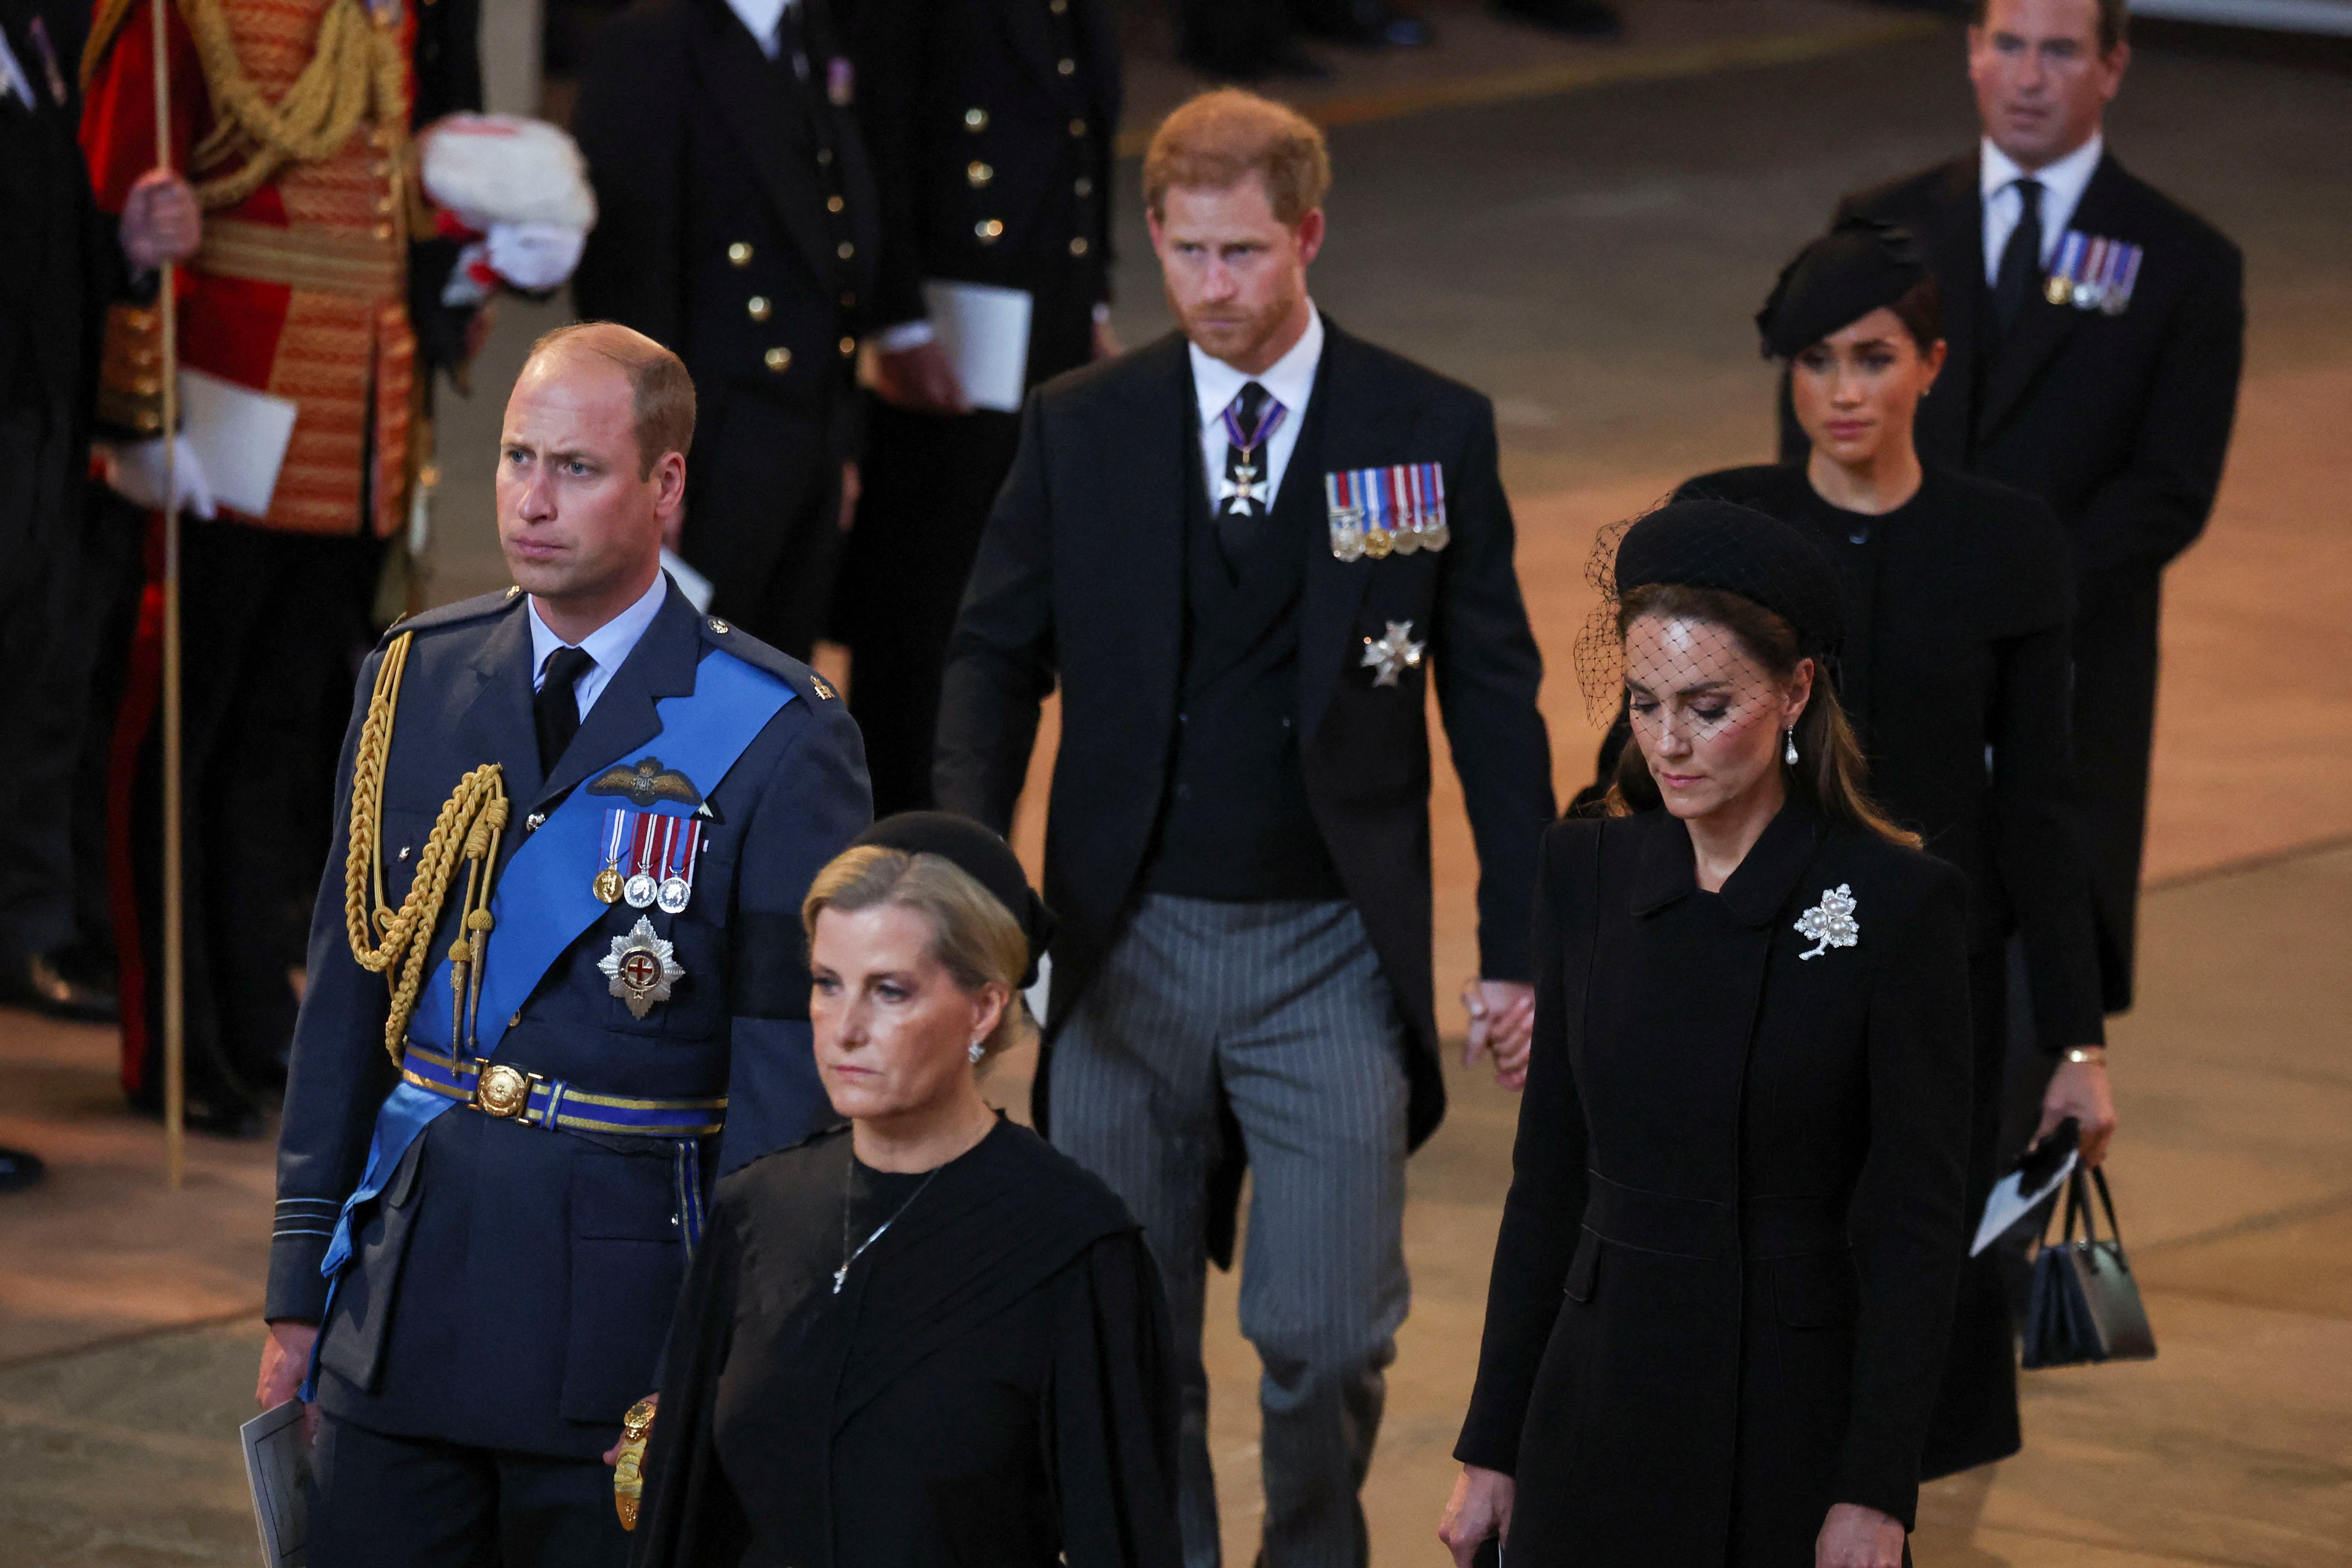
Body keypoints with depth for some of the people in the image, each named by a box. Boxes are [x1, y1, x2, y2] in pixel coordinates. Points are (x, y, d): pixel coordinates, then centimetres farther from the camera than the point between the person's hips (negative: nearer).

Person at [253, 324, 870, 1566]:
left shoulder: (777, 738, -7)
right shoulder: (413, 682, 7)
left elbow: (790, 1068, -7)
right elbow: (347, 992, 11)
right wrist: (299, 1290, 9)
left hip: (623, 1290, -4)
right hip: (406, 1286, 4)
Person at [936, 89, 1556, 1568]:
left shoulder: (1434, 431, -1)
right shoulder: (1080, 430, 2)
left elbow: (1495, 702, 3)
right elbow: (996, 659, 6)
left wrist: (1517, 948, 0)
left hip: (1334, 950, -2)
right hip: (1128, 943, 2)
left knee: (1330, 1333, -6)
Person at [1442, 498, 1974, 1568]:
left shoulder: (1896, 904, -9)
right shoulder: (1587, 871, 4)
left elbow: (1915, 1227, -9)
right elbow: (1547, 1177, 9)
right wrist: (1492, 1449, 8)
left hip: (1795, 1428, -4)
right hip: (1602, 1418, 4)